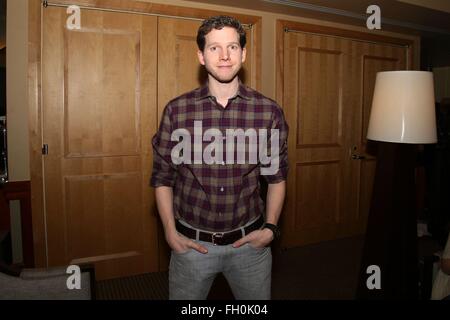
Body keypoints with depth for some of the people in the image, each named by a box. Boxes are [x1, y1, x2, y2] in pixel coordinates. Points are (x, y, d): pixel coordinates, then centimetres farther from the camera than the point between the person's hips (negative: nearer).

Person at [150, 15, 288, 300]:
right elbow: (162, 178, 0)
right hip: (192, 243, 0)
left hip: (250, 242, 1)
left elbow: (277, 177, 4)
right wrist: (170, 233, -5)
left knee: (257, 297, 21)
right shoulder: (176, 111, -7)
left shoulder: (270, 111, -6)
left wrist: (270, 228, -3)